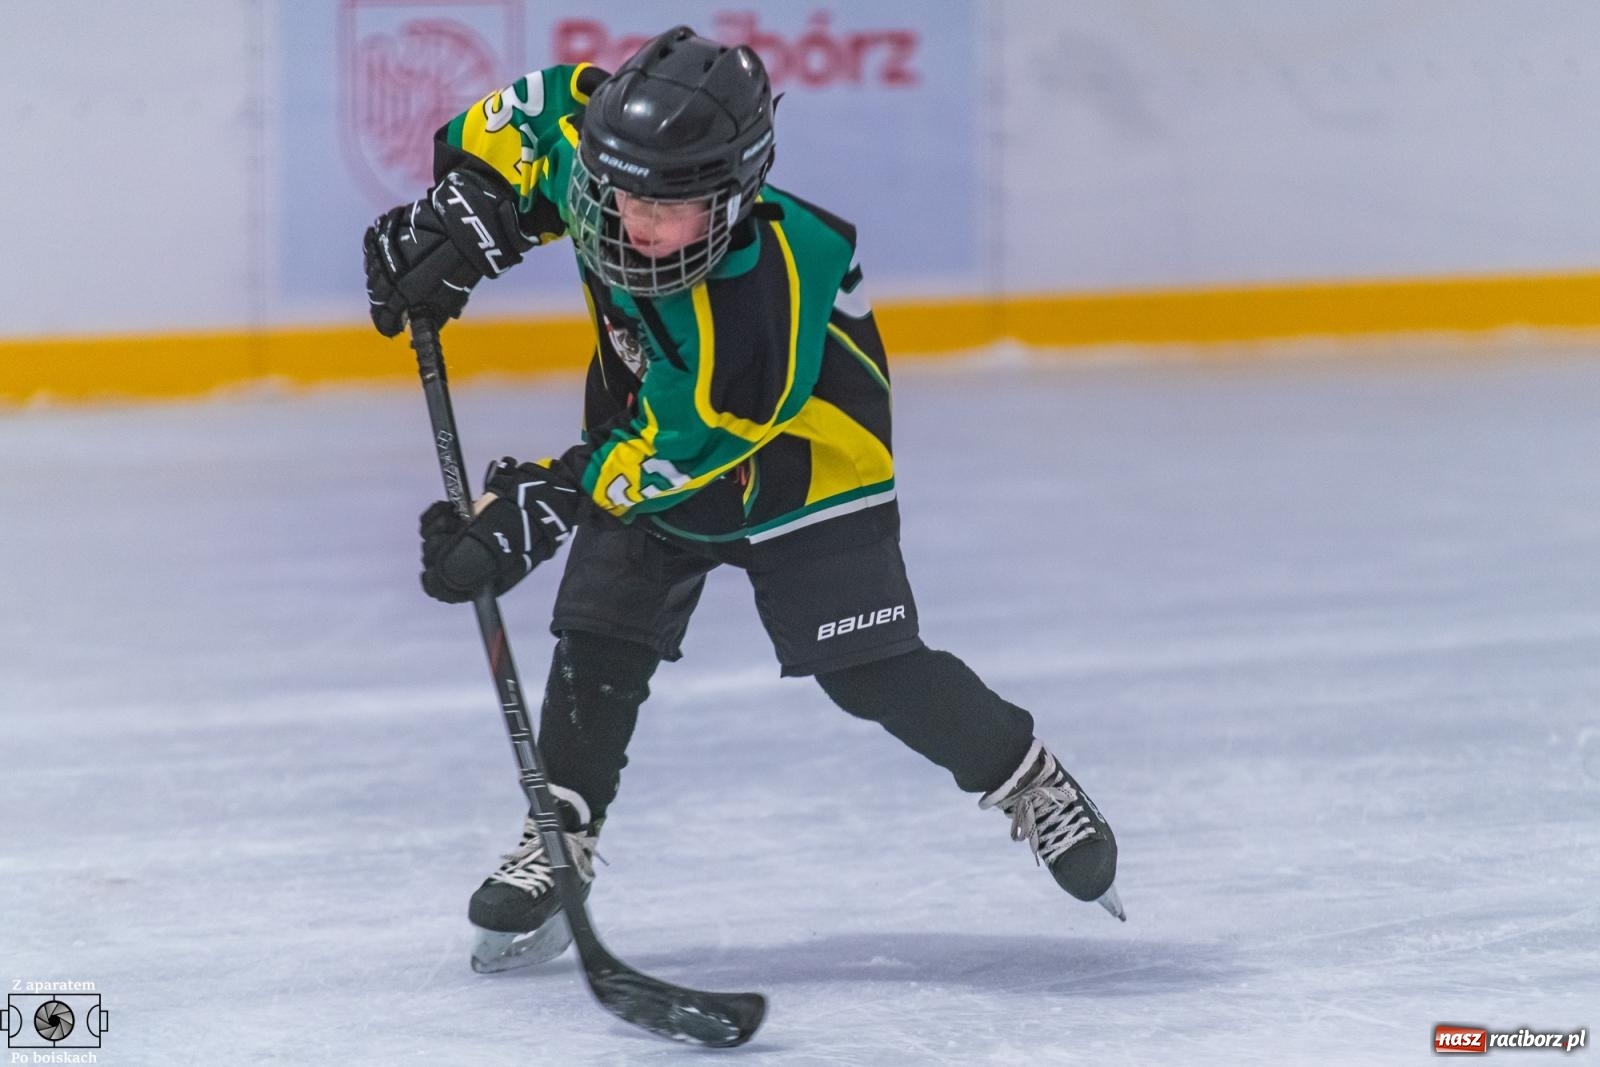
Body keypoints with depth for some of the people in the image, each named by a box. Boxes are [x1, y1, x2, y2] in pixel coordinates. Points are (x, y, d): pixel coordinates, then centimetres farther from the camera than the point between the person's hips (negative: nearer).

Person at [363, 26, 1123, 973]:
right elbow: (539, 112, -3)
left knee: (873, 674, -7)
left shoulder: (759, 310, -42)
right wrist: (456, 223, -13)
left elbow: (674, 452, -35)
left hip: (796, 462, -6)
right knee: (600, 639, -7)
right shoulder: (600, 151, -27)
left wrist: (543, 505, -38)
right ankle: (559, 841, 4)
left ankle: (1027, 779, 16)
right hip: (642, 426, 6)